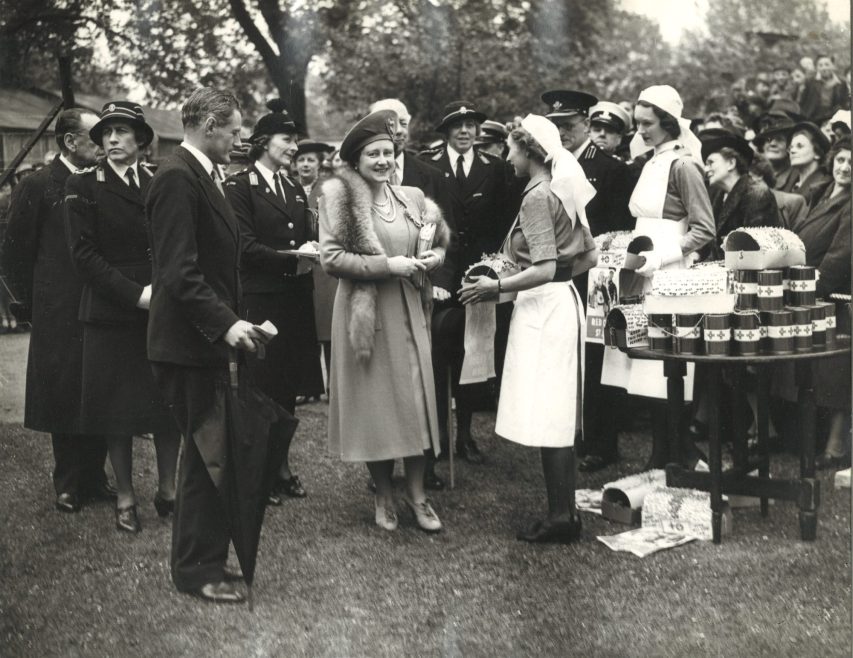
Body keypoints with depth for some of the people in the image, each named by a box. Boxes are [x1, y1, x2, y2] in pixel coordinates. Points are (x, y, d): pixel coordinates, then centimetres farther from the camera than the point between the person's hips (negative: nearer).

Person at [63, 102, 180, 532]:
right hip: (110, 311, -2)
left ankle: (168, 489, 18)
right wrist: (135, 293, -15)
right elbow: (84, 253, -7)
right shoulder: (83, 186, 0)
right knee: (116, 408, 4)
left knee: (169, 401, 4)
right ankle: (125, 497, 16)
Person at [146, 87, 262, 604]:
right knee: (207, 455, -1)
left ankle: (205, 557, 29)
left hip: (207, 339, 10)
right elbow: (178, 272, -24)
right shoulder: (177, 178, -17)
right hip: (190, 345, -10)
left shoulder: (202, 175, 14)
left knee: (212, 453, 16)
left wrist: (233, 320, 13)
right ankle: (198, 570, 12)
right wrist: (225, 324, -26)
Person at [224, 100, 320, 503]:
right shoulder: (240, 187, -6)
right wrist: (291, 260, -20)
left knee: (288, 387, 11)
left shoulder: (295, 190, 17)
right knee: (261, 386, 0)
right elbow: (245, 246, -13)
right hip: (259, 302, -6)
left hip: (296, 300, 7)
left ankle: (280, 466, 23)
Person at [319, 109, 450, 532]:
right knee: (374, 401, 5)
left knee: (415, 399, 4)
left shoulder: (412, 198, 7)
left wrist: (433, 257, -4)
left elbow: (440, 242, 19)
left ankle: (416, 493, 18)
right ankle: (383, 496, 21)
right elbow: (331, 258, -13)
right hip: (365, 311, -3)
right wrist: (389, 265, -17)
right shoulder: (340, 196, -6)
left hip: (408, 310, 4)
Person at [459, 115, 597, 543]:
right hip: (565, 299, 10)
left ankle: (560, 517, -1)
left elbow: (544, 269, -22)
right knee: (559, 415, 13)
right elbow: (589, 256, 17)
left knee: (546, 417, -5)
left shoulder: (537, 197, -14)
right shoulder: (564, 190, 13)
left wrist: (497, 287, -17)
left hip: (543, 307, -10)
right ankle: (565, 510, 19)